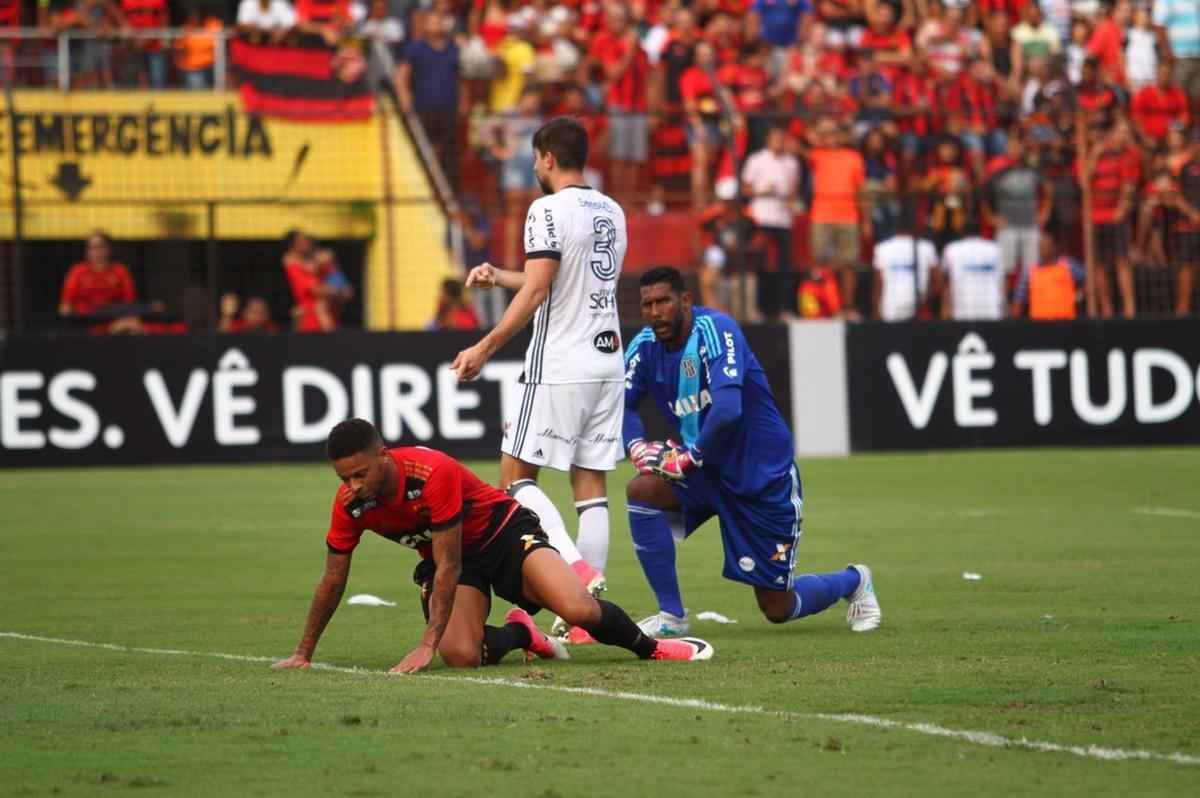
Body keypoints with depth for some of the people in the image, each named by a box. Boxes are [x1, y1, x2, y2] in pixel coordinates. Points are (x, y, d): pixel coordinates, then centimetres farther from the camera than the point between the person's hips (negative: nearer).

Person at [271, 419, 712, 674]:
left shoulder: (432, 472, -33)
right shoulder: (350, 503, -16)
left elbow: (448, 567, -30)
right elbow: (332, 580, -2)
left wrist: (426, 645, -32)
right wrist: (303, 654, 3)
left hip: (503, 532, -4)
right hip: (445, 556, 4)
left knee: (578, 609, -27)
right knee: (461, 655, -25)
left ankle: (649, 647, 4)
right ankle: (519, 632, 9)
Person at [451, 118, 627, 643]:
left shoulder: (549, 211, -11)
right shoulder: (611, 212, 14)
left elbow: (536, 292, -18)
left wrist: (485, 348, -13)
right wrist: (499, 277, 33)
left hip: (561, 367, -7)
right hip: (607, 360, 8)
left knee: (516, 474, 1)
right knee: (591, 482, 7)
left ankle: (577, 569, -17)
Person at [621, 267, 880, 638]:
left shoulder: (714, 329, -24)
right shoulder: (645, 346, -3)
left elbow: (727, 410, -35)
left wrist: (689, 457, -24)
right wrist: (637, 446, -23)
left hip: (763, 476, -6)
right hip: (707, 471, 6)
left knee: (778, 609, 0)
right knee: (642, 489, -24)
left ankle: (853, 581, 35)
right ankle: (671, 615, -13)